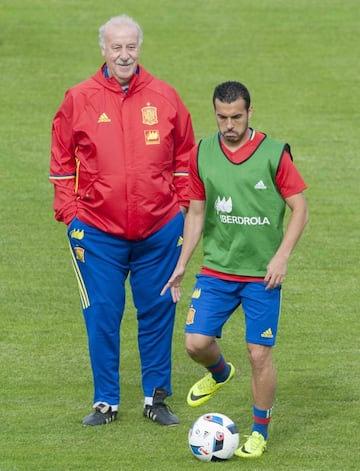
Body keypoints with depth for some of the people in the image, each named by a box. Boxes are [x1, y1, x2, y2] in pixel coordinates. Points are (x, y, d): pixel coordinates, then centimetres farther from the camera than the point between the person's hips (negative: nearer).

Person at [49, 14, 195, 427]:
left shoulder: (164, 98, 3)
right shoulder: (79, 99, 0)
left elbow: (185, 157, 11)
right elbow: (62, 161, 6)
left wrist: (183, 204, 6)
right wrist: (69, 211, 0)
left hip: (159, 229, 1)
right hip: (97, 230, -1)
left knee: (158, 313, 7)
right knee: (101, 316, 0)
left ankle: (156, 399, 18)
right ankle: (105, 401, 11)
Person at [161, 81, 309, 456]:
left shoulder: (274, 154, -7)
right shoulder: (202, 154, 2)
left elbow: (299, 208, -3)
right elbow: (196, 212, 11)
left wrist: (281, 256, -13)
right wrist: (182, 264, 6)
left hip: (262, 274, -3)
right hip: (216, 270, 3)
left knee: (259, 354, -3)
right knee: (196, 342, -7)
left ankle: (259, 432, 15)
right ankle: (219, 373, 29)